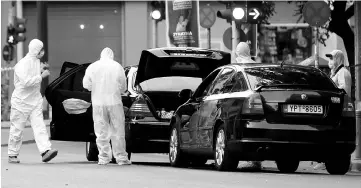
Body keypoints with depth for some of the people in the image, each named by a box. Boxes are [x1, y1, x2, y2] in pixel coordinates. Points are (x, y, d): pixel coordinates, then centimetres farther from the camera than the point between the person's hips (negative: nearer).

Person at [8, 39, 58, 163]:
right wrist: (41, 76, -23)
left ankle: (45, 151, -19)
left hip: (35, 99, 7)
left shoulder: (36, 61, 9)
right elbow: (26, 82, -28)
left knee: (39, 126, -8)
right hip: (21, 101, -7)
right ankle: (12, 155, 15)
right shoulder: (22, 64, -18)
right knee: (17, 129, 3)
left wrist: (41, 70, 5)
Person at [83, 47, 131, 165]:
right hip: (114, 102, -1)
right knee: (118, 131, 5)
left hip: (98, 103, 1)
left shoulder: (92, 67, 2)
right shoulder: (118, 67, 0)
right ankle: (121, 158, 6)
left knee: (101, 132, 7)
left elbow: (86, 85, 2)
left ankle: (103, 158, 5)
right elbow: (123, 88, 4)